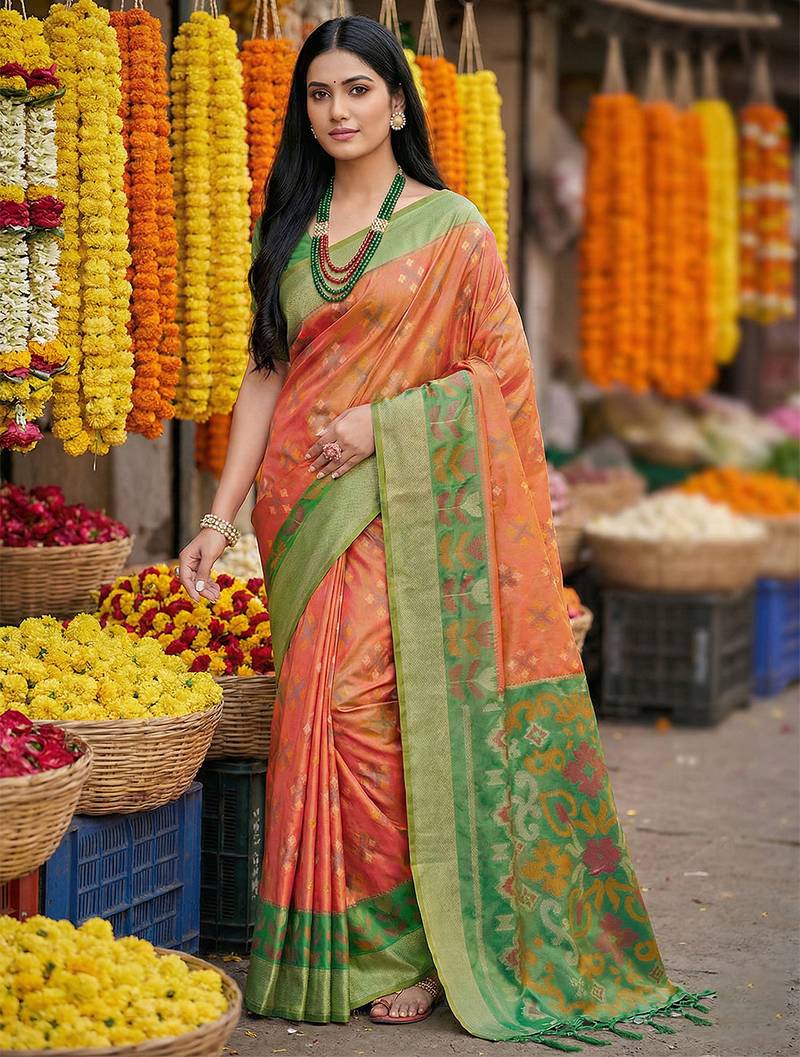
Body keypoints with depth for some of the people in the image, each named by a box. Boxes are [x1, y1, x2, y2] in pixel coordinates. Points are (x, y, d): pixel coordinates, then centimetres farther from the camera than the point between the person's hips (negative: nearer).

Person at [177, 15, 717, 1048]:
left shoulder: (450, 224, 0)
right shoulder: (291, 229, 13)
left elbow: (501, 373, -2)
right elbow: (267, 373, 12)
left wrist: (383, 423, -13)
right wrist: (220, 515, 5)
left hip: (404, 507, -4)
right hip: (305, 514, 4)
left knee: (377, 705, -12)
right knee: (323, 712, 2)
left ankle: (415, 946, 0)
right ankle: (329, 951, 10)